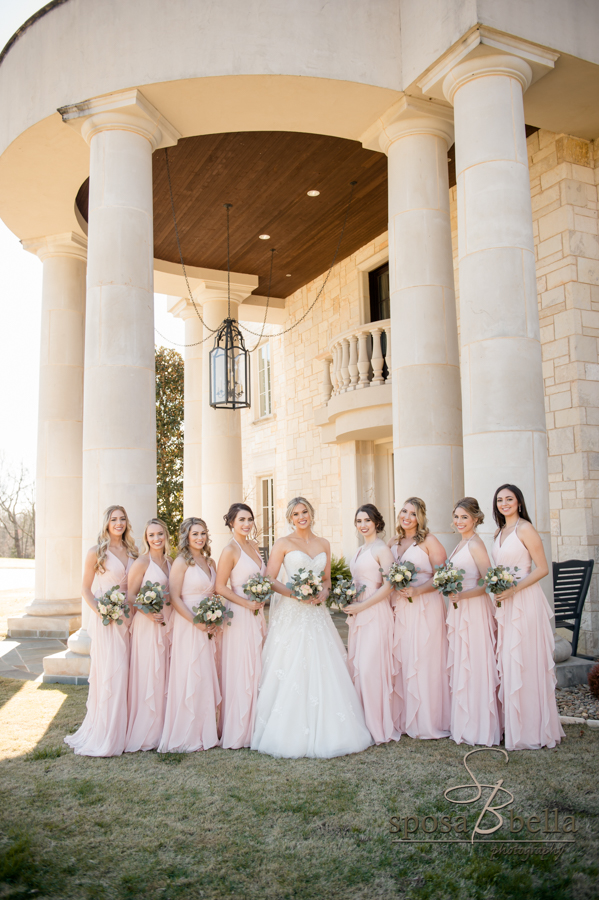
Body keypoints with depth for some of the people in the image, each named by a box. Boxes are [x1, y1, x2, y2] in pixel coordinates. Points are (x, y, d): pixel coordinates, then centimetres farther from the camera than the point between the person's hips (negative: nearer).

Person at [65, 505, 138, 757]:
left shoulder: (131, 552, 10)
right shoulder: (97, 552, -4)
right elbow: (85, 589, -3)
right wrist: (100, 612, -16)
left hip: (128, 619, 5)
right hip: (106, 620, -5)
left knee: (124, 673, 8)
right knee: (109, 672, -6)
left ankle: (119, 732, 19)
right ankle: (104, 736, 4)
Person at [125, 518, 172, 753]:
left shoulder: (169, 562, 11)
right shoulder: (142, 562, -8)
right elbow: (130, 595, -9)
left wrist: (172, 618, 5)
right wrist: (148, 612, -21)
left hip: (167, 623, 7)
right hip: (147, 624, -7)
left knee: (164, 675, 11)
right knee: (148, 675, -4)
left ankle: (160, 730, 21)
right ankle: (145, 732, 7)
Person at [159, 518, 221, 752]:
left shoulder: (209, 561, 12)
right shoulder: (182, 562, -8)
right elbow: (175, 598, -13)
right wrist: (196, 622, -18)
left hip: (208, 626, 7)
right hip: (187, 625, -7)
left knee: (206, 677, 10)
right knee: (189, 678, -4)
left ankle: (204, 732, 19)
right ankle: (186, 736, 7)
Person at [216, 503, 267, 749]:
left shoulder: (253, 545, 11)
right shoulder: (230, 550, -12)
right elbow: (220, 587, -14)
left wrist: (261, 603, 8)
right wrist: (246, 603, -18)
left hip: (256, 614, 8)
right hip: (239, 616, -8)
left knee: (255, 670, 12)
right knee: (240, 671, -1)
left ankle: (251, 727, 23)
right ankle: (237, 732, 10)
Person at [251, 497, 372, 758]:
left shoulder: (323, 544, 13)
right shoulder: (283, 544, 0)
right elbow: (269, 579, -4)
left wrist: (324, 592, -2)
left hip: (317, 614, 4)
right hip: (292, 613, -4)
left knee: (324, 674, 3)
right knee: (291, 675, -5)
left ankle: (325, 733, 13)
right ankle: (292, 735, 4)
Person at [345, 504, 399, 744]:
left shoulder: (382, 549, -9)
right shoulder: (359, 550, 17)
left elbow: (388, 585, -16)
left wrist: (361, 606, -16)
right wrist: (348, 603, 8)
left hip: (375, 614, -9)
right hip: (357, 614, 9)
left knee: (370, 667, -8)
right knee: (356, 666, 9)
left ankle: (376, 726, 3)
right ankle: (361, 723, 18)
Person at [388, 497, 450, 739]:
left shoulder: (429, 541, -3)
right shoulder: (393, 543, 13)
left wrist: (417, 590, -18)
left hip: (425, 608, -5)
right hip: (400, 608, 5)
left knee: (425, 662, -2)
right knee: (400, 662, 4)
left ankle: (428, 722, 8)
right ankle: (404, 719, 15)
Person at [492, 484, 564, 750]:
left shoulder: (525, 529, -9)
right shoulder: (499, 532, 14)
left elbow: (542, 568, -12)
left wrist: (514, 589, -19)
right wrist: (497, 589, 6)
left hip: (525, 601, -8)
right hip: (505, 604, 8)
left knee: (526, 663, -3)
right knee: (507, 663, 10)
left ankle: (532, 730, 8)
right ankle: (512, 725, 19)